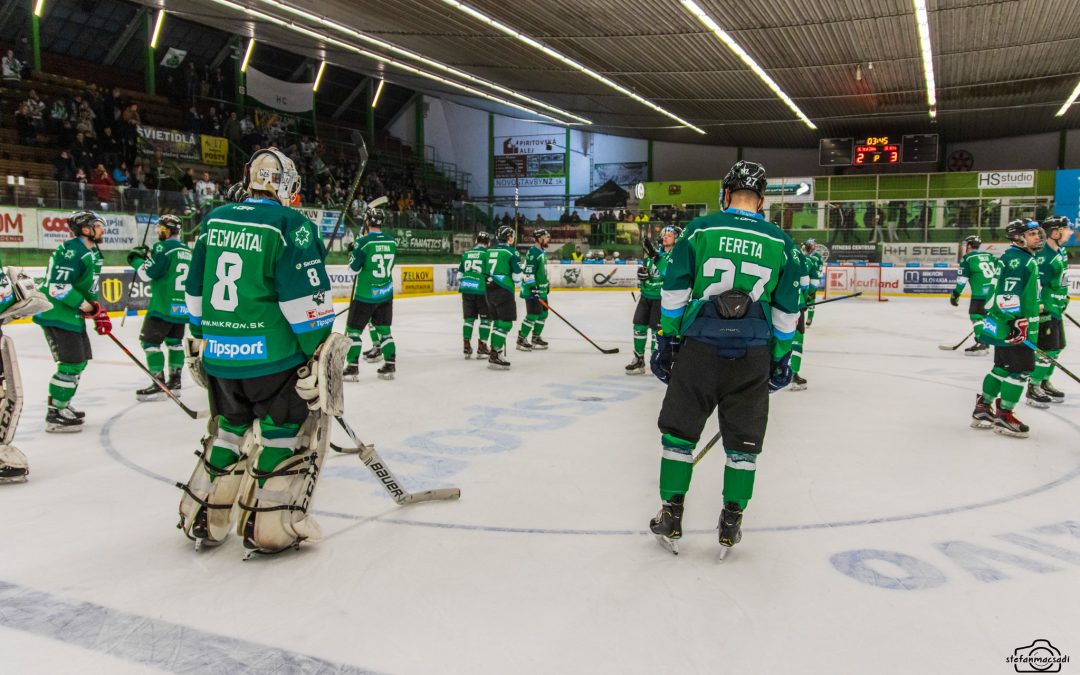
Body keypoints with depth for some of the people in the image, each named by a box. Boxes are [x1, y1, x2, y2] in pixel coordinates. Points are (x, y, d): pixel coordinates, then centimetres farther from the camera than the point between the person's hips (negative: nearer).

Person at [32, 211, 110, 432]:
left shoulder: (93, 253, 13)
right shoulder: (71, 250, -18)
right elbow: (58, 287, -26)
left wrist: (99, 313, 15)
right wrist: (86, 306, -18)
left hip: (74, 316, 10)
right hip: (57, 315, -10)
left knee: (80, 361, 15)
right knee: (71, 364, -11)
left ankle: (61, 406, 29)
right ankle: (55, 416, -3)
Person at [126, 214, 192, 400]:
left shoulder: (163, 247, -11)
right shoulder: (187, 251, 13)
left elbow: (146, 274, -13)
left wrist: (136, 259, 5)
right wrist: (148, 256, 20)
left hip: (163, 306, -8)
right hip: (182, 307, 8)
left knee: (150, 341, -1)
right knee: (174, 341, 15)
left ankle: (158, 385, -4)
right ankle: (174, 381, 17)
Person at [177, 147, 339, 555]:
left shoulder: (214, 220, 11)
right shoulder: (291, 225, -9)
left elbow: (195, 289, 15)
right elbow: (306, 297, -15)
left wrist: (199, 339, 25)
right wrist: (320, 354, -10)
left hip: (218, 354, 7)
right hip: (272, 354, -6)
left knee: (229, 428, 21)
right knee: (290, 430, 6)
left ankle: (202, 522, 29)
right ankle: (268, 530, 6)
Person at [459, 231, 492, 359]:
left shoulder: (466, 254, 11)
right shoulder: (488, 254, -4)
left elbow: (460, 273, 14)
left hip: (467, 289, 5)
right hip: (482, 290, -5)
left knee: (469, 317, 12)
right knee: (486, 318, 5)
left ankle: (467, 346, 10)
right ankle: (482, 348, 3)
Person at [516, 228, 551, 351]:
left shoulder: (542, 252, 15)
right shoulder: (533, 252, -17)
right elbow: (528, 272, -22)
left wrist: (547, 283, 27)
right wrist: (533, 288, -25)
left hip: (541, 289, 10)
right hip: (532, 290, -10)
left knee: (543, 313, 14)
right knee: (533, 314, -10)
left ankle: (536, 338, 24)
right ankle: (521, 340, -1)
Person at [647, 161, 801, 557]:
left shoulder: (700, 229, 1)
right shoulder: (780, 242, 6)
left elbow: (674, 290, -1)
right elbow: (786, 309, 9)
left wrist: (666, 341, 6)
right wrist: (781, 359, 17)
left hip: (699, 345, -1)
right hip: (754, 353, 1)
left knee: (679, 429, 11)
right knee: (743, 440, 13)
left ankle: (671, 518, 15)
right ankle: (731, 526, 17)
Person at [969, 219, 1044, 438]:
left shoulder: (1026, 259, 19)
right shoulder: (1015, 259, -16)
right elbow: (1008, 293, -24)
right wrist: (1017, 322, -26)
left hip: (1003, 326, 11)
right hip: (1010, 325, -11)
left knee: (1003, 366, 15)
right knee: (1022, 368, -8)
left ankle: (981, 410, 21)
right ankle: (1003, 416, -3)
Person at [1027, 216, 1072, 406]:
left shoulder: (1060, 252, 8)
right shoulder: (1043, 256, -22)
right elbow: (1036, 286, -25)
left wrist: (1064, 298, 26)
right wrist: (1039, 312, -26)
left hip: (1056, 307, 10)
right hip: (1045, 309, -10)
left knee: (1057, 347, 17)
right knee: (1047, 349, -8)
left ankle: (1044, 382, 30)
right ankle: (1033, 388, 2)